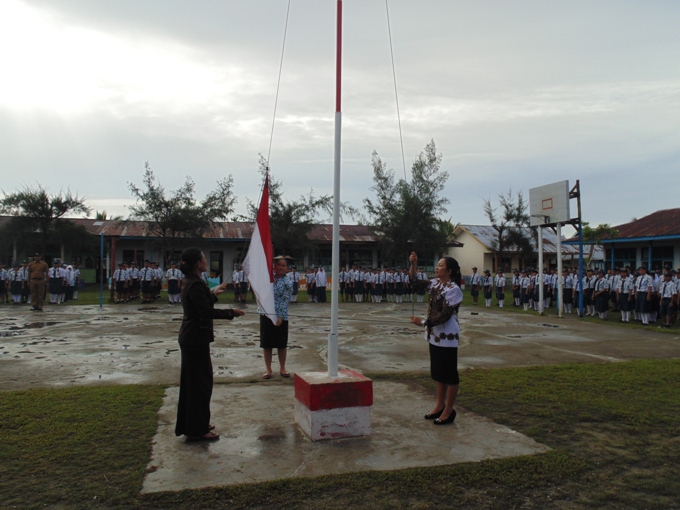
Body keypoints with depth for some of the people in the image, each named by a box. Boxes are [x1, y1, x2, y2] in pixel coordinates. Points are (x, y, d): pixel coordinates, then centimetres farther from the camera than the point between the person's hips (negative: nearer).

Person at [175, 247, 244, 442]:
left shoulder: (190, 282, 11)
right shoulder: (196, 284, -19)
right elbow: (206, 311, -25)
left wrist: (213, 293, 28)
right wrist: (231, 313, -19)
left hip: (190, 338, 10)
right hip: (196, 338, -10)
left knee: (191, 381, 18)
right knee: (201, 382, -1)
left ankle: (188, 425, 30)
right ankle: (197, 430, 8)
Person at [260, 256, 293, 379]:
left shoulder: (287, 282, -6)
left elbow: (285, 300, -11)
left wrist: (280, 317, -19)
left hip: (280, 316, -3)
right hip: (265, 314, 3)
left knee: (282, 344, 6)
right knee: (266, 343, 7)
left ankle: (282, 368, 21)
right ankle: (268, 369, 18)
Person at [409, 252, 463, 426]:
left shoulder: (453, 290, -17)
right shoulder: (435, 284, 8)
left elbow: (445, 315, -22)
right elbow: (414, 282, 14)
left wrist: (423, 322, -20)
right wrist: (413, 264, -1)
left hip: (447, 337, -9)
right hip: (435, 335, 9)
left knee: (449, 374, 3)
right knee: (438, 372, 17)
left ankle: (449, 411, 13)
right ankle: (440, 406, 29)